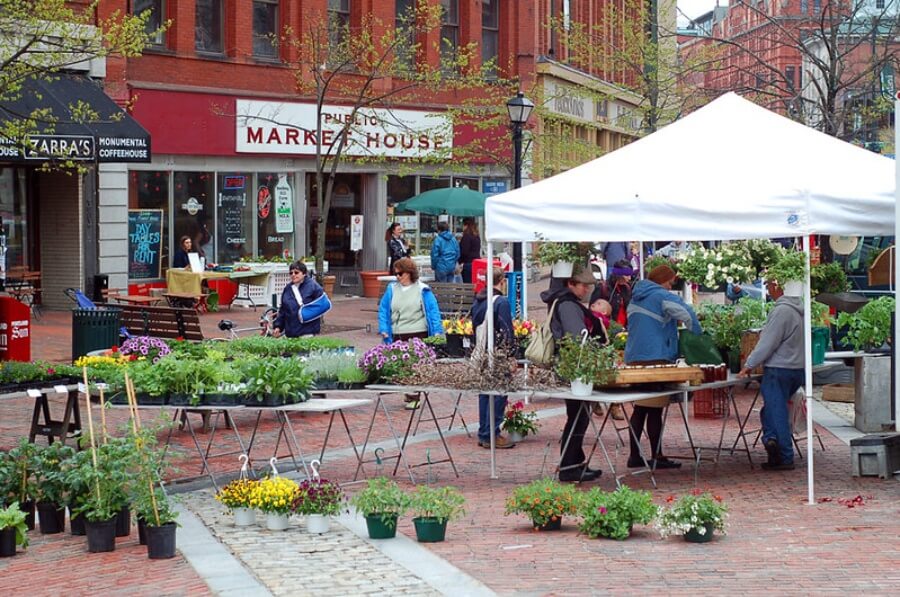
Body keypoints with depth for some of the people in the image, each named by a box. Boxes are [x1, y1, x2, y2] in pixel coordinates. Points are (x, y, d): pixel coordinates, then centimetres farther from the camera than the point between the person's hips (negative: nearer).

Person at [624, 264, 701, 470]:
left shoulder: (635, 298, 17)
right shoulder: (662, 297, -9)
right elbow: (687, 314, -21)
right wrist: (697, 335, -5)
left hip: (634, 358, 8)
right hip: (655, 358, -8)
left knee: (640, 409, 12)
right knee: (654, 410, -4)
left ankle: (635, 455, 13)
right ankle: (656, 457, 0)